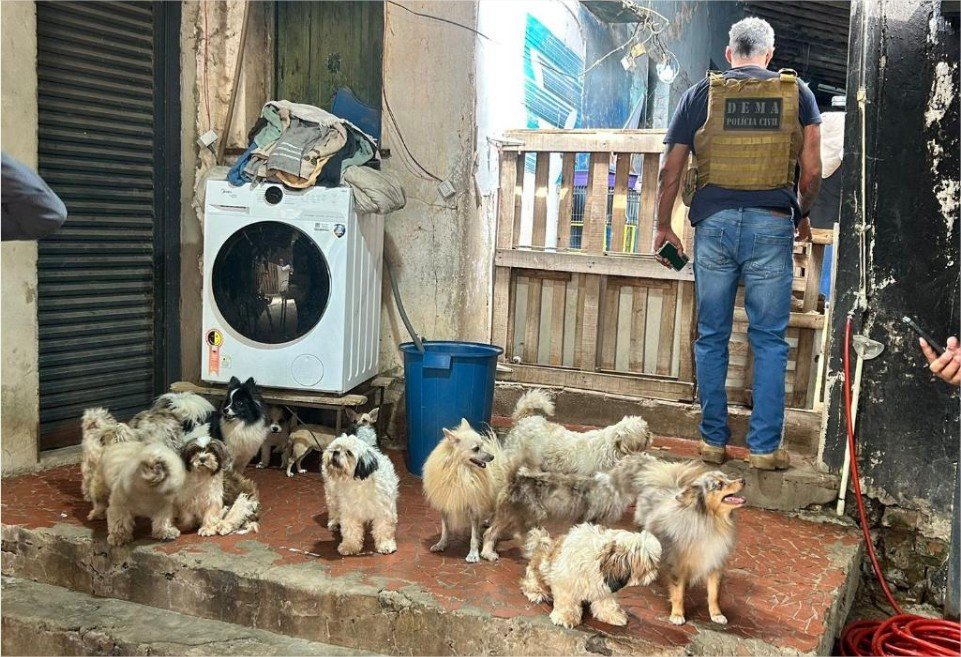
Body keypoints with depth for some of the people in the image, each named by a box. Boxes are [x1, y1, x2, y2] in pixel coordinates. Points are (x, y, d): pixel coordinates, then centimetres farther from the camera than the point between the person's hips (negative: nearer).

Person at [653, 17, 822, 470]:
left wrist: (663, 227, 17)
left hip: (714, 223, 0)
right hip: (772, 226, 0)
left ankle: (713, 440, 16)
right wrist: (802, 216, 21)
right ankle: (765, 446, 7)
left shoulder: (701, 94, 8)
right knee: (769, 340, 6)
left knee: (711, 336, 9)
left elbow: (670, 170, 7)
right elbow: (812, 170, 4)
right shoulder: (796, 93, 8)